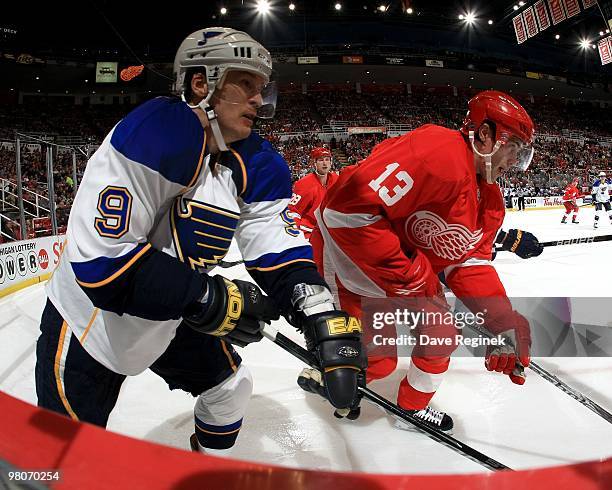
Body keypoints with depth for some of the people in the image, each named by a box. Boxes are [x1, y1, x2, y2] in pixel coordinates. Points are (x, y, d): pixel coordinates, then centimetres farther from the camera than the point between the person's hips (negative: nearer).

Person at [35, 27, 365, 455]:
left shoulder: (258, 164, -6)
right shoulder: (153, 134, -30)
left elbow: (279, 250, -12)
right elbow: (102, 260, -33)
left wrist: (323, 319, -29)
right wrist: (210, 299, -30)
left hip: (171, 316, 7)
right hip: (91, 318, -7)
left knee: (231, 387, 17)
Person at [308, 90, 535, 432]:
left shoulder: (490, 199, 1)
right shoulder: (439, 153, -31)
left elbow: (470, 262, 0)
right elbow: (349, 206, -38)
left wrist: (505, 323, -14)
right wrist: (406, 277, -31)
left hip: (410, 262, 9)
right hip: (351, 253, -9)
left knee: (441, 337, 12)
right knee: (377, 361, -5)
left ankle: (415, 406, 38)